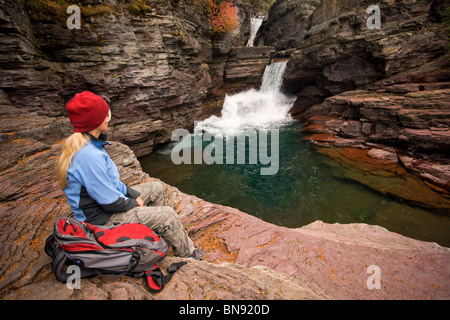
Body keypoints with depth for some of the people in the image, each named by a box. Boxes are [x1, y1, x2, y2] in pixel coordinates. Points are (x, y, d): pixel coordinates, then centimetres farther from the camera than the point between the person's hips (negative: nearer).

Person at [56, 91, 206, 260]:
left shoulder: (83, 144, 0)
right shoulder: (89, 156, -33)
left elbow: (110, 179, 9)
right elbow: (110, 202, -28)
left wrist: (133, 193, 4)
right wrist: (134, 203, -10)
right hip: (101, 219, -10)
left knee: (156, 188, 16)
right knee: (167, 215, -10)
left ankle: (158, 229, 33)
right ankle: (187, 253, 15)